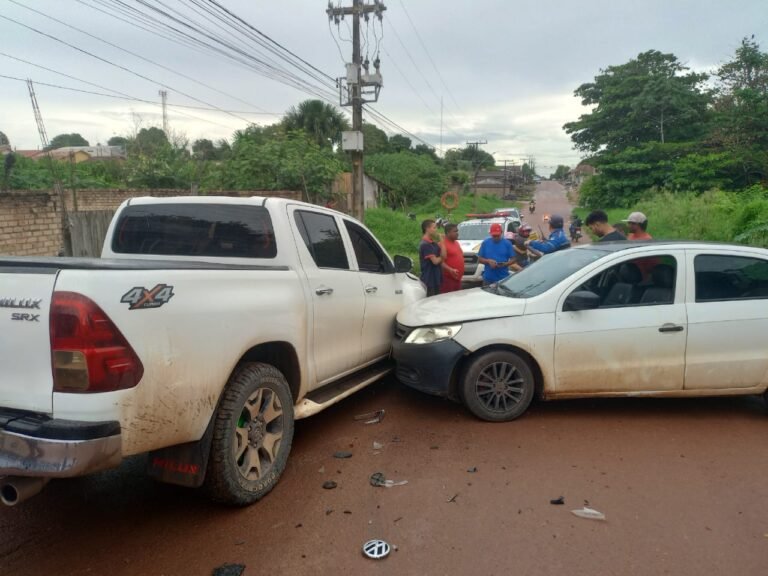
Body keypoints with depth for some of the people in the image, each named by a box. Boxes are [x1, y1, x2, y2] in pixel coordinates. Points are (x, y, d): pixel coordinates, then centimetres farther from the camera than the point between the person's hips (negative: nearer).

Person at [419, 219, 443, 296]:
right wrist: (441, 257, 1)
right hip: (429, 281, -9)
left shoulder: (433, 243, 12)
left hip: (436, 279, 9)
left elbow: (443, 255, 2)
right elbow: (435, 261, -20)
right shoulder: (425, 244, -16)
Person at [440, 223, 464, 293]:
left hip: (457, 278, 10)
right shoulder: (443, 243, -12)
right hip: (447, 278, -10)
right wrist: (450, 270, -33)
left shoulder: (456, 242, 18)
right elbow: (440, 261, -20)